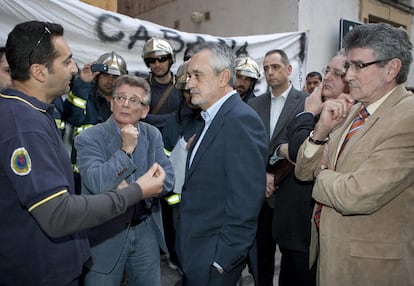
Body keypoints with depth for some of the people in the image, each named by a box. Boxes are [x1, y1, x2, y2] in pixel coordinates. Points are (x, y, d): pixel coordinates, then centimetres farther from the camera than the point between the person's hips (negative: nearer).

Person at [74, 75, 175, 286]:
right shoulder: (89, 138, -12)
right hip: (105, 235, -4)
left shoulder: (153, 135, 1)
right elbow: (97, 184, -25)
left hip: (146, 231, 4)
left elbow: (167, 180, -5)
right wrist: (126, 149, -23)